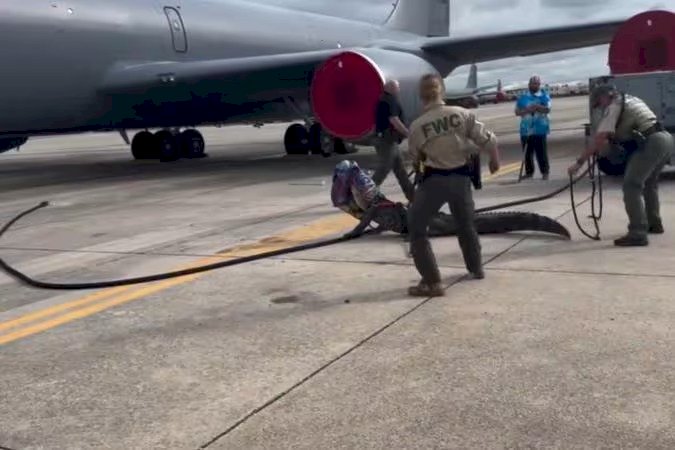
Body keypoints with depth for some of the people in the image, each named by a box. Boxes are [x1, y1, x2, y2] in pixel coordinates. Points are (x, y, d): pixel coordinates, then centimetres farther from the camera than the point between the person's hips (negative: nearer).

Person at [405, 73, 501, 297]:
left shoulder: (417, 125, -14)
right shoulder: (462, 114, -9)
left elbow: (416, 158, 0)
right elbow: (487, 139, -5)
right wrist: (494, 159, 14)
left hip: (434, 179, -4)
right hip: (460, 177, 4)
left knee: (417, 228, 8)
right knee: (466, 224, 26)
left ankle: (432, 282, 1)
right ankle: (476, 268, 43)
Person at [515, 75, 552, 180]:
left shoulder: (544, 96, 4)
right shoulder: (523, 97, 11)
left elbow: (547, 109, -8)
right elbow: (517, 111, 5)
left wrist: (537, 106, -22)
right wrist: (527, 110, -13)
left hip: (540, 130, -3)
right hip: (526, 130, 3)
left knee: (542, 152, -4)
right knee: (527, 153, 7)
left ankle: (545, 172, 3)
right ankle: (529, 172, 17)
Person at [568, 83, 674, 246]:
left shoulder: (613, 107, -1)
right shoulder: (631, 100, 26)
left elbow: (599, 139, -10)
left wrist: (579, 162, -9)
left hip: (652, 143, -10)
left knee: (631, 186, -9)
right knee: (650, 183, 27)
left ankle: (637, 234, -14)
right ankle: (654, 224, 39)